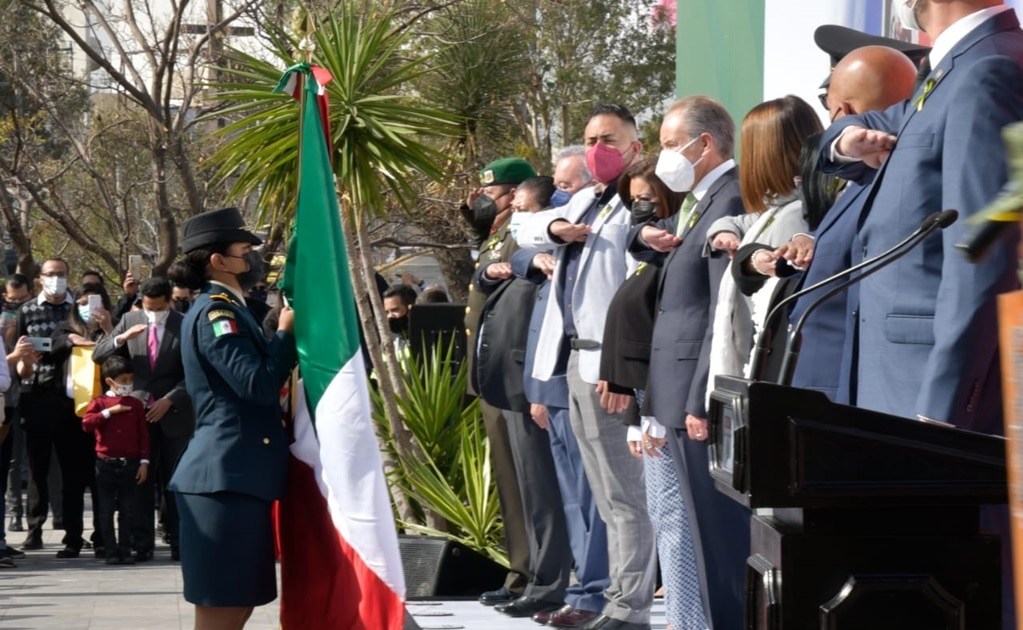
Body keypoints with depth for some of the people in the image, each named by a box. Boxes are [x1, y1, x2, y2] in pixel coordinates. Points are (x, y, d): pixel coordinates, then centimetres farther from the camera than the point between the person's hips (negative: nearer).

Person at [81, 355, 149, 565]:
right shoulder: (100, 402, 1)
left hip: (130, 464, 1)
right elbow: (86, 424, -13)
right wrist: (109, 412, -15)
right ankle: (111, 551, 7)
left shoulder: (135, 404, 5)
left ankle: (125, 550, 10)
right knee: (106, 510, 2)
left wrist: (144, 461, -1)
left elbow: (143, 434, 5)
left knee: (127, 510, 5)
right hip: (106, 463, -1)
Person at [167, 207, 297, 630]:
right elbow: (258, 385, -22)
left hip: (238, 475, 10)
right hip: (226, 476, -10)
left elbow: (254, 384, 23)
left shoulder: (226, 309, 19)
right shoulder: (216, 311, -12)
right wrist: (286, 332, -10)